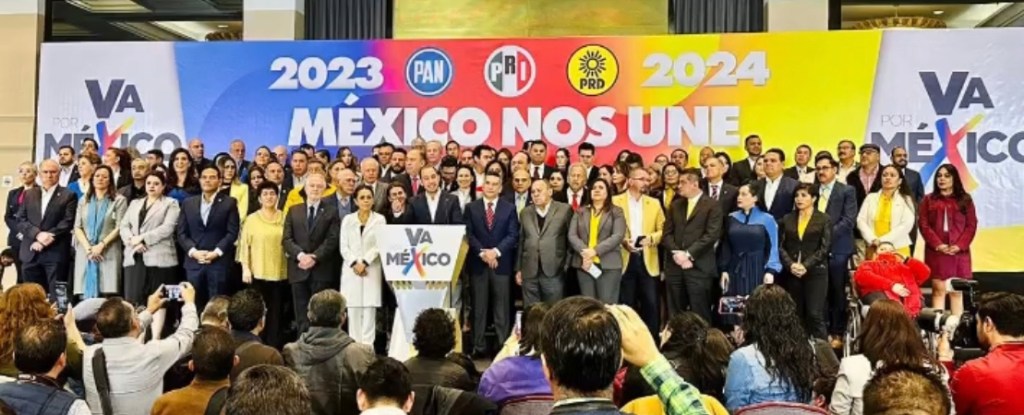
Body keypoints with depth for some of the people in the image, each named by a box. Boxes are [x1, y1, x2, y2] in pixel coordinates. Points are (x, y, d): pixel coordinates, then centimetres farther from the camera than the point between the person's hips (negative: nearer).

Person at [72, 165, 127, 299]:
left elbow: (120, 227, -3)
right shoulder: (83, 200, 17)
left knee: (107, 296, -10)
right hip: (85, 253, 3)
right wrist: (88, 247, -7)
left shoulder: (119, 200, 6)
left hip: (108, 253, -3)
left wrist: (101, 245, -12)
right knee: (85, 294, -2)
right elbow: (77, 227, 9)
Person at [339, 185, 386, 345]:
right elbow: (343, 246, 4)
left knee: (369, 312, -4)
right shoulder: (348, 219, 10)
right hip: (351, 270, 2)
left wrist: (364, 262, -13)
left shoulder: (379, 219, 4)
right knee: (353, 312, 1)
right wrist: (354, 263, -10)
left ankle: (367, 347, -3)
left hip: (371, 270, -2)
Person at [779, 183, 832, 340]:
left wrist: (806, 266, -14)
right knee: (795, 314, 6)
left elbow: (824, 248, -4)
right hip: (791, 273, 3)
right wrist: (791, 265, -11)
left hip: (815, 271, -3)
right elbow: (781, 246, 5)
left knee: (814, 314, -9)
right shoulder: (787, 220, 12)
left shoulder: (824, 219, 4)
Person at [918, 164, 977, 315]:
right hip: (936, 251, -1)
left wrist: (959, 245, -11)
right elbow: (923, 225, 0)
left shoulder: (965, 199, 9)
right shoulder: (929, 200, 8)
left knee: (957, 291, 3)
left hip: (959, 251, 1)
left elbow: (971, 225, 3)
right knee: (938, 290, -3)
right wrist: (938, 244, -12)